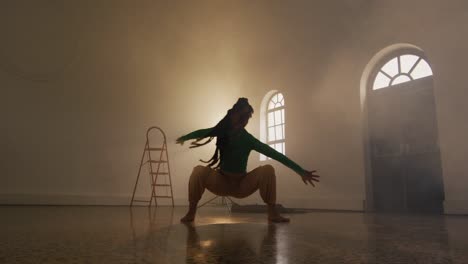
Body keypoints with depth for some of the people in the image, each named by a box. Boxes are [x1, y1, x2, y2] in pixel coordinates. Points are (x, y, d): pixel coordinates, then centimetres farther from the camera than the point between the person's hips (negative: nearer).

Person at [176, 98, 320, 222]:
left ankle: (272, 212, -16)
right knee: (199, 171, -29)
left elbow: (276, 155, -21)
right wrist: (183, 138, 24)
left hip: (242, 186, -1)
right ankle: (191, 212, -14)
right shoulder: (222, 131, -10)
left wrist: (301, 171, -27)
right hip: (221, 183, 1)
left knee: (268, 170, -27)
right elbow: (201, 132, 9)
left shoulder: (249, 140, -16)